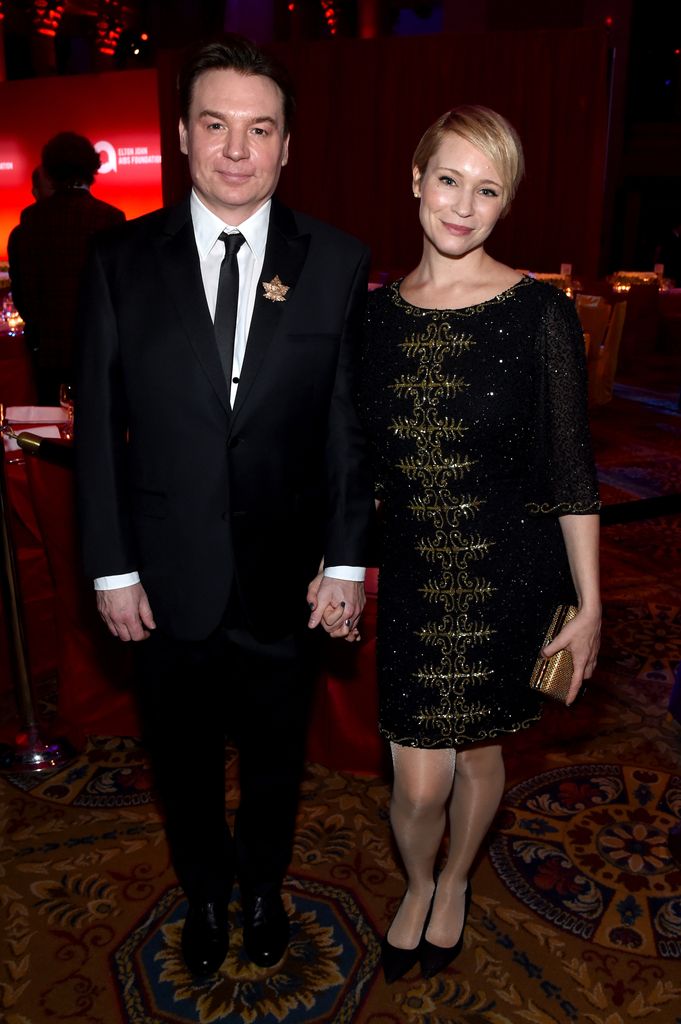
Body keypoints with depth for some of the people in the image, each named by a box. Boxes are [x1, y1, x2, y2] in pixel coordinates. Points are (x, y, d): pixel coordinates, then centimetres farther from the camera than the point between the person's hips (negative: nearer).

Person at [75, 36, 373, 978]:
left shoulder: (337, 263, -5)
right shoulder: (122, 261, -4)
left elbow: (352, 423, -4)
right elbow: (98, 427, -3)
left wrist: (347, 560, -6)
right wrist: (112, 569, -5)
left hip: (286, 579, 0)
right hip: (168, 577, 1)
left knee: (275, 753, 21)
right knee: (184, 758, 21)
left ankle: (263, 889, 51)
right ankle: (205, 893, 50)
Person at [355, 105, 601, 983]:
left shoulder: (540, 315, -10)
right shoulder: (376, 311, 0)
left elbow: (570, 472, -7)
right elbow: (364, 460, 7)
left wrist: (589, 605, -5)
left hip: (509, 578, -1)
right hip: (413, 578, 2)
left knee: (479, 749, 17)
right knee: (419, 783, 5)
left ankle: (455, 884, 49)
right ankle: (417, 884, 41)